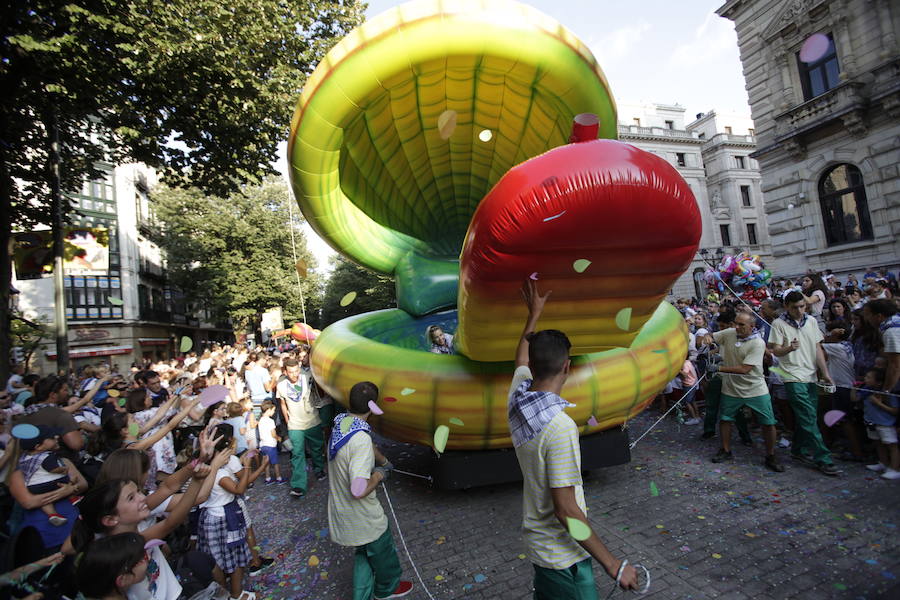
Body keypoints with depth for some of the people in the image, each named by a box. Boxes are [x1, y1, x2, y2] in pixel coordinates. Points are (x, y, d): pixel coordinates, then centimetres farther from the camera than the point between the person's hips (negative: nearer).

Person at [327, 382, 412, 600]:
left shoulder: (340, 425, -5)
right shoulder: (361, 439, -34)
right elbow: (359, 490, -36)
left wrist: (383, 461, 25)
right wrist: (379, 474, -19)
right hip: (363, 518, -7)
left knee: (364, 554, 27)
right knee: (383, 553, 22)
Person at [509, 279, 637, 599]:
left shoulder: (517, 399, -9)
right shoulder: (560, 426, -31)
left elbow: (521, 359, 12)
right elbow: (566, 509, -26)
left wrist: (534, 313, 21)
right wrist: (613, 564, -16)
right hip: (563, 554, -7)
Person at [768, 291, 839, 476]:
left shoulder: (811, 321, 8)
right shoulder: (779, 324, -7)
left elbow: (818, 349, 10)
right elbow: (775, 351, -9)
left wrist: (826, 373, 4)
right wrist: (789, 348, -30)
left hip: (811, 376, 6)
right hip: (793, 377, -6)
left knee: (806, 417, 11)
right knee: (809, 418, -8)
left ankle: (798, 450, 26)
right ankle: (823, 459, -2)